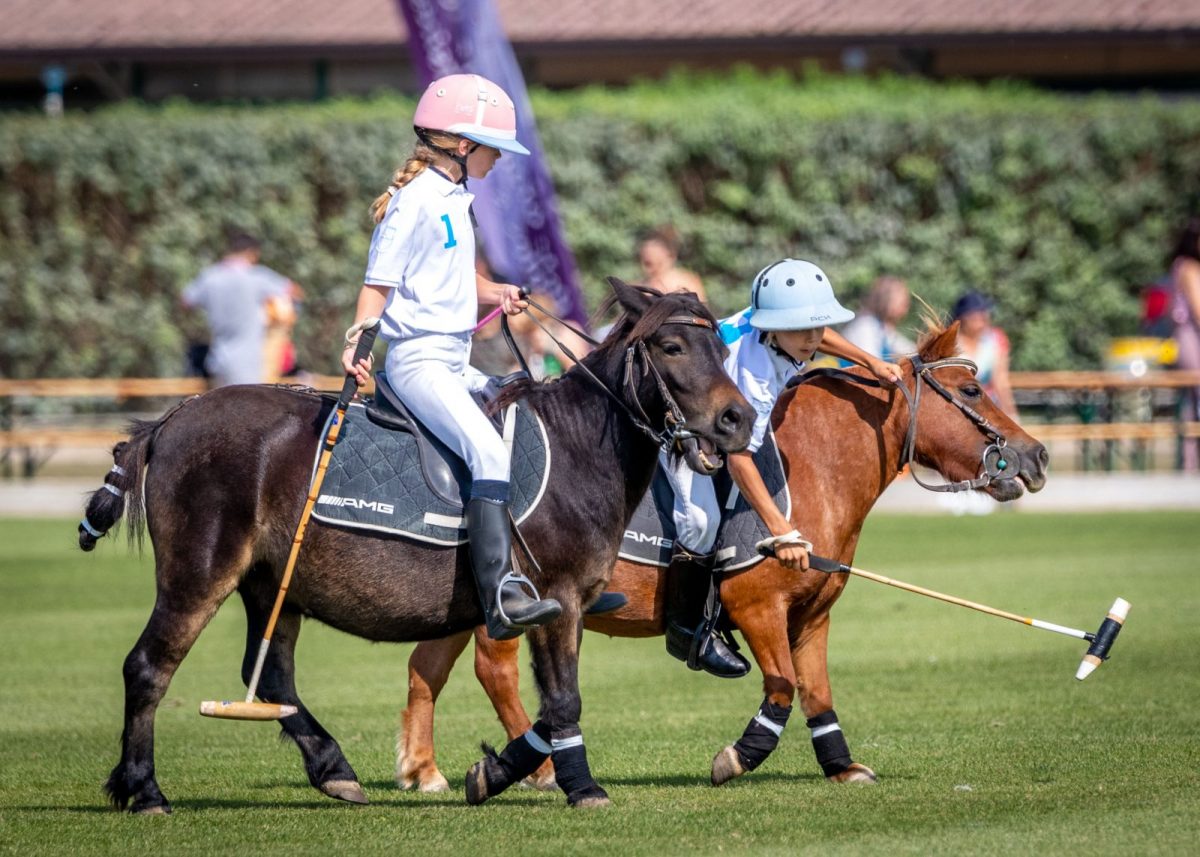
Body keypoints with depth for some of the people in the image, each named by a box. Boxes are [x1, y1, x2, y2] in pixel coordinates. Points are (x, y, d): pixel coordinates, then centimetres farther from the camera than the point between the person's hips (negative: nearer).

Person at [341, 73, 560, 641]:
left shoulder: (455, 199, 16)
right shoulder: (415, 201, -12)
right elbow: (379, 281, -14)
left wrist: (496, 293, 12)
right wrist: (357, 343, -28)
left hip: (455, 362, 11)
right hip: (419, 359, -11)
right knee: (491, 454, -26)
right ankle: (502, 598, -35)